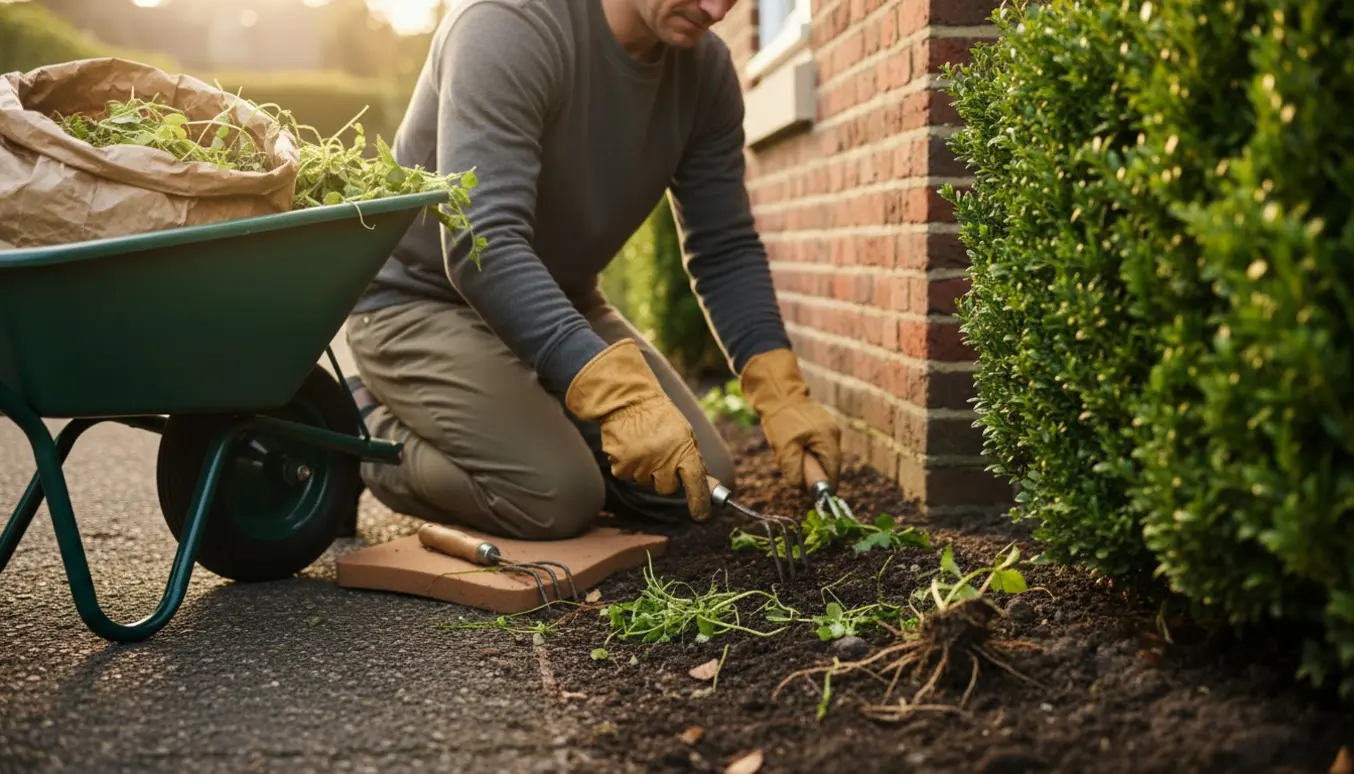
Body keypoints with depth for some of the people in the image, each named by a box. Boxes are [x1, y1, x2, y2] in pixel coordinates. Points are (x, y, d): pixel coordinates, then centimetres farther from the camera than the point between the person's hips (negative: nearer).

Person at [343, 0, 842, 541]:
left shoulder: (707, 69, -7)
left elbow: (725, 251, -3)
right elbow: (481, 244, -37)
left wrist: (780, 392, -18)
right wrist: (621, 394, -47)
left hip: (560, 302, 7)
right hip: (420, 298, -6)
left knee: (700, 488, -1)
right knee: (559, 500, -24)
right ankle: (367, 426, 1)